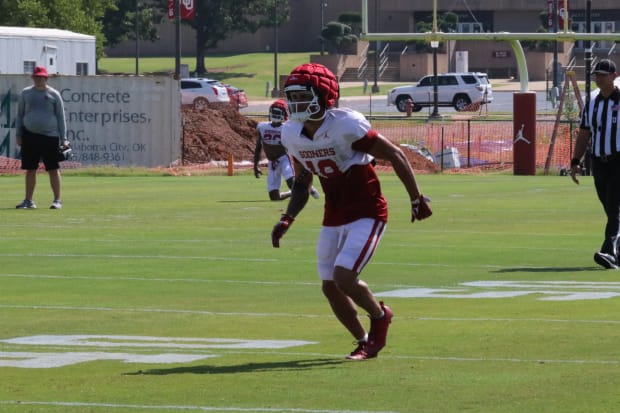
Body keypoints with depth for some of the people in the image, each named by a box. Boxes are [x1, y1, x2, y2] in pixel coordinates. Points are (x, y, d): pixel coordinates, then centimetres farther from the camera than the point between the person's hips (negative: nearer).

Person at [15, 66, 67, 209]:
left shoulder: (54, 94, 3)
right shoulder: (25, 93, 9)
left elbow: (60, 117, 4)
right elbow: (19, 115, 13)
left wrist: (63, 138, -1)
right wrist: (18, 135, 6)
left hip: (50, 136, -2)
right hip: (30, 135, 2)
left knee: (53, 169, -3)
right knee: (30, 169, 6)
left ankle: (57, 200, 1)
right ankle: (28, 201, 11)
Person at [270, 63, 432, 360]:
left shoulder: (347, 126, -23)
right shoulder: (292, 135, -1)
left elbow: (395, 155, -14)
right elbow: (302, 183, 16)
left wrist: (417, 200, -7)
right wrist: (286, 220, 3)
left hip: (366, 214, -7)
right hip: (334, 218, 7)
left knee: (344, 278, -20)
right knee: (330, 288, 6)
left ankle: (380, 316, 11)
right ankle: (364, 342, 28)